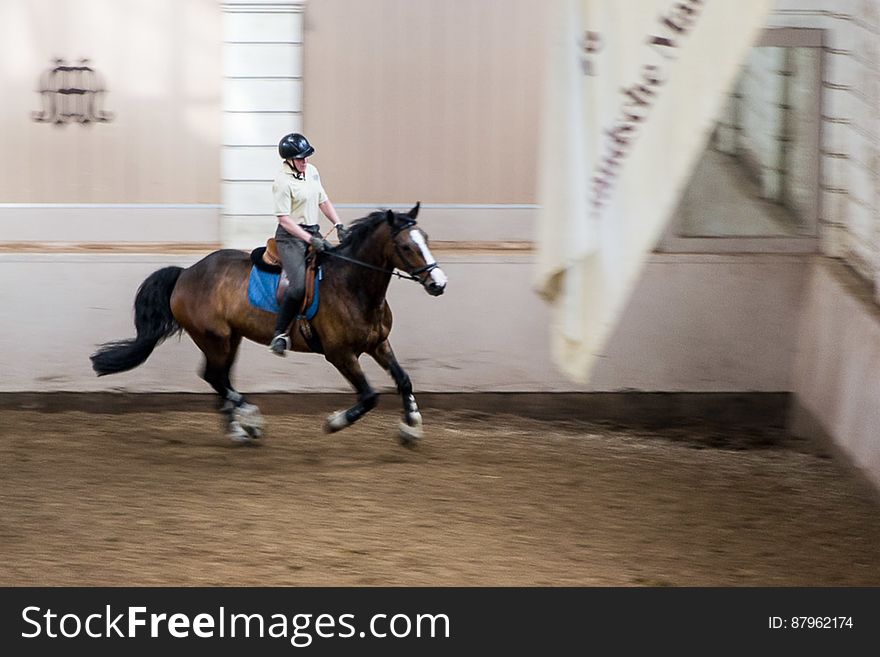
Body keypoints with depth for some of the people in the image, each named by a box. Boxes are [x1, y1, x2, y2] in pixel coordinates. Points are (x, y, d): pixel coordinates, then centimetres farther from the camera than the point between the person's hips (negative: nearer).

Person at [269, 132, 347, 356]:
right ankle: (279, 334, -16)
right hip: (291, 237, -8)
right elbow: (284, 219, -18)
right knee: (299, 285, -25)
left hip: (313, 232, 8)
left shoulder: (312, 171, 9)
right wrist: (310, 240, -22)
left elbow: (323, 201, 19)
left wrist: (339, 225, 8)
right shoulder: (283, 182, -15)